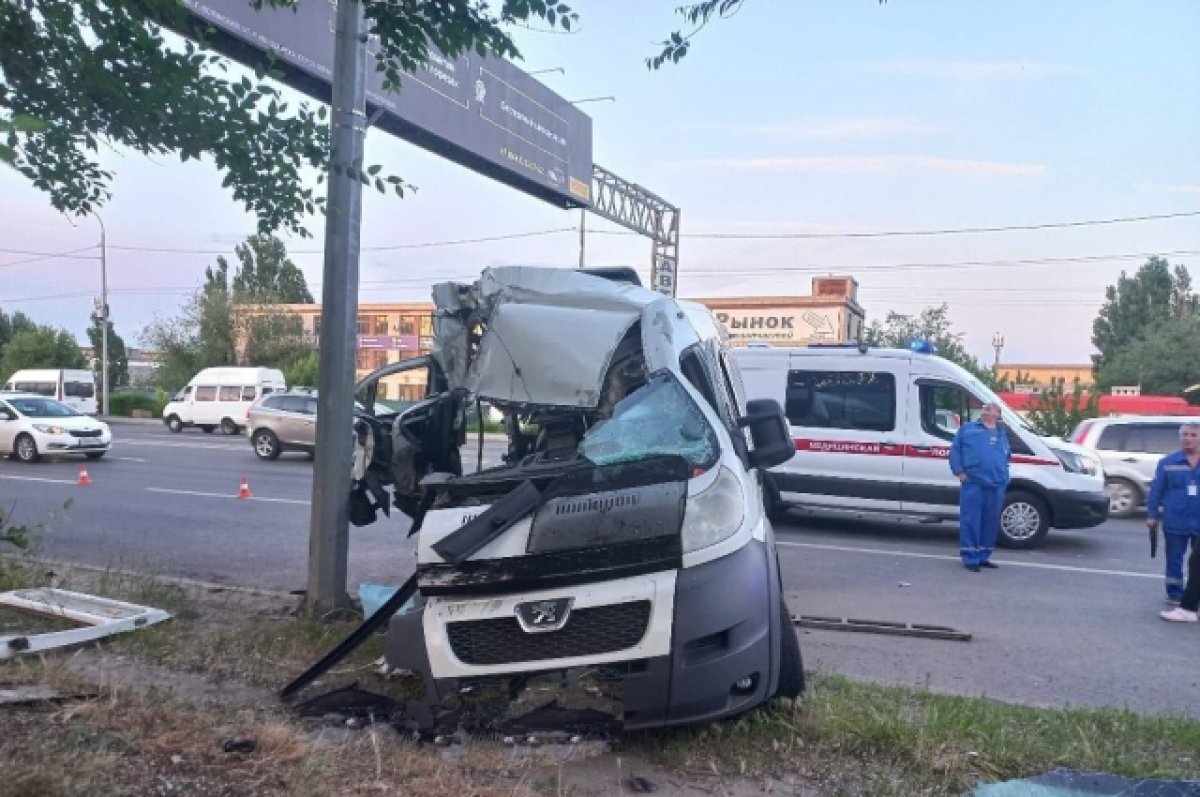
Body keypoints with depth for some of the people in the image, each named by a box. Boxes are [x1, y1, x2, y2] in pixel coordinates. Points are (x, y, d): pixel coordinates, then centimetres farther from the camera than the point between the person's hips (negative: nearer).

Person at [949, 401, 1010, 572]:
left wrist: (1004, 475, 14)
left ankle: (983, 556, 18)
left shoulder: (1002, 433, 20)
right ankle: (970, 558, -1)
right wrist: (959, 471, -7)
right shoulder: (967, 428, 9)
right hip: (973, 483, -4)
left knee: (990, 522, 8)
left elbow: (1007, 456, 27)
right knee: (971, 521, -6)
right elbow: (955, 450, 4)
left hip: (996, 485, 4)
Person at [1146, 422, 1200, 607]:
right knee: (1174, 559, 8)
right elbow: (1156, 490, 2)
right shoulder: (1167, 462, 0)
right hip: (1175, 523, -1)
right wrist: (1152, 515, 0)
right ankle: (1174, 593, 20)